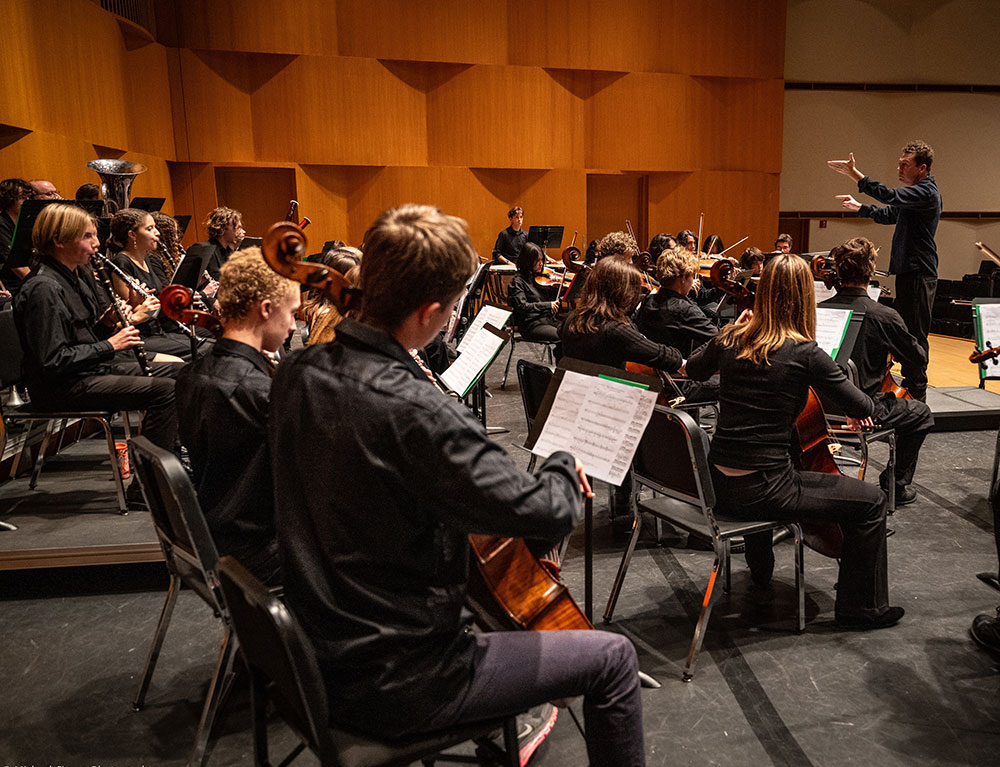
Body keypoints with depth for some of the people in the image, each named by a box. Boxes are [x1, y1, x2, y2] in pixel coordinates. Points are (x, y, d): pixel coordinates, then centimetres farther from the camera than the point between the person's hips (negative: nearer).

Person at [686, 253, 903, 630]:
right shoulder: (804, 353, -15)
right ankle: (862, 607, 21)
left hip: (719, 484, 7)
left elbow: (694, 368, 22)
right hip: (760, 492, -7)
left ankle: (760, 570, 54)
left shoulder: (730, 338, 1)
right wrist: (856, 404, 17)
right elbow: (863, 409, -6)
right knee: (871, 501, 7)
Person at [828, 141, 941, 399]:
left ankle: (917, 392, -3)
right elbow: (890, 214, 29)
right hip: (908, 271, 11)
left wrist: (854, 173, -30)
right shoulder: (915, 192, 18)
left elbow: (890, 197, -27)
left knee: (915, 333, -7)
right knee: (907, 331, 16)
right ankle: (911, 385, 25)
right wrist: (859, 208, 22)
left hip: (919, 275, -11)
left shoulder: (926, 192, -14)